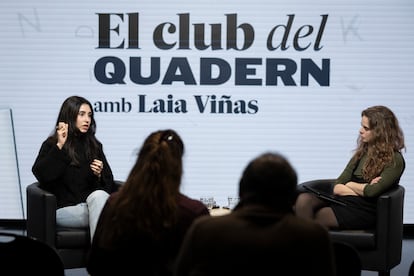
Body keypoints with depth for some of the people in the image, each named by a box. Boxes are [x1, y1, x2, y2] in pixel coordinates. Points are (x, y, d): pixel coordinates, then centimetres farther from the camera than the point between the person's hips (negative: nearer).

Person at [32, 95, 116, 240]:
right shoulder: (51, 145, 6)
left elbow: (109, 183, 15)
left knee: (99, 195, -33)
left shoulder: (94, 145, 17)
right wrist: (59, 146, -15)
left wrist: (100, 174, -8)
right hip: (65, 209, -3)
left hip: (92, 202, 3)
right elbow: (40, 174, -13)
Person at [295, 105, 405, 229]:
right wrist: (362, 189, -6)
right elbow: (336, 188, 11)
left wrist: (350, 185, 3)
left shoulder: (395, 160, -3)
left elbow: (372, 191, -17)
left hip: (363, 211, -6)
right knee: (303, 199, -24)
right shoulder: (362, 153, 18)